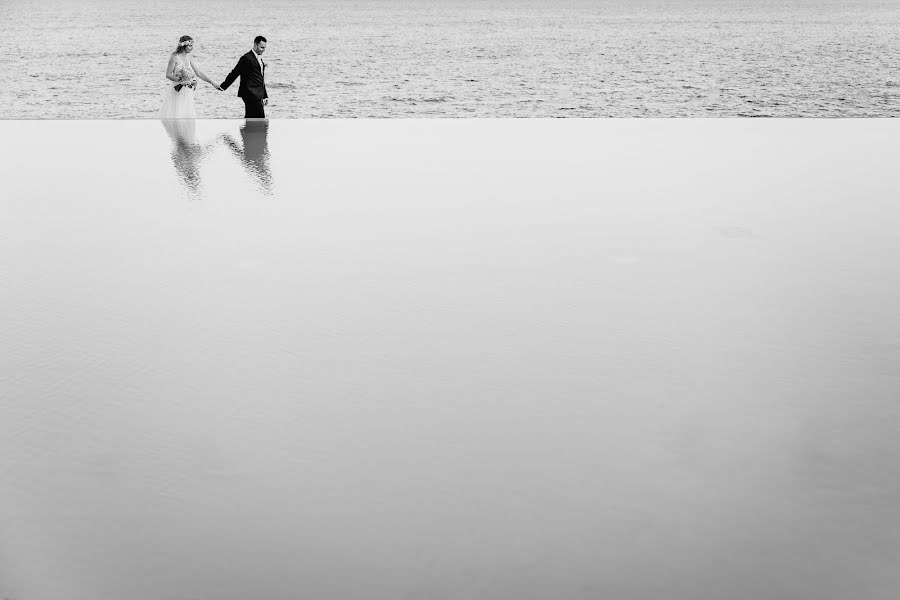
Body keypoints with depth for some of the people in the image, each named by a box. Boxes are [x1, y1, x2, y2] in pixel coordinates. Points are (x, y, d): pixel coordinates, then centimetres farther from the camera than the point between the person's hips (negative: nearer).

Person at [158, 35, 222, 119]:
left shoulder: (189, 57, 6)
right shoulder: (175, 57, -11)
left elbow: (199, 72, 9)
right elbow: (168, 74, -11)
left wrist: (212, 83, 5)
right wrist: (180, 80, -25)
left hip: (187, 92, 6)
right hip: (177, 91, -6)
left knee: (186, 115, 6)